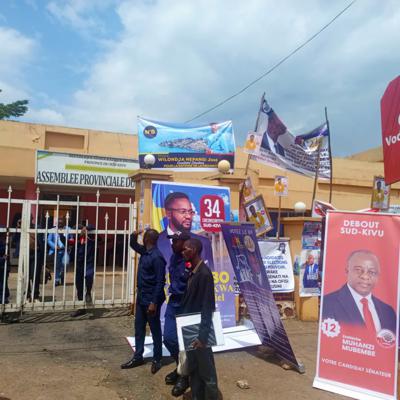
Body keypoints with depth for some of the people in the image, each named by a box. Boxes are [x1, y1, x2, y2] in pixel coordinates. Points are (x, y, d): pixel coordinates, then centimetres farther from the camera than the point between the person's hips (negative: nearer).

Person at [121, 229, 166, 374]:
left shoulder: (157, 257, -22)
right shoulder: (144, 251, 5)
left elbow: (160, 282, -22)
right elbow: (133, 245, 25)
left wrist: (154, 302, -23)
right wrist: (134, 235, 3)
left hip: (151, 299, -9)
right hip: (141, 296, 9)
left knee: (155, 330, 6)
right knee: (139, 327, 16)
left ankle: (157, 360, 21)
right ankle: (138, 357, 29)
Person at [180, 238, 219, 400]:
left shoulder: (204, 274, -19)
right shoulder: (192, 272, 7)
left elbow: (207, 308, -21)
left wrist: (203, 335, -23)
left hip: (199, 331, -8)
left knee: (206, 371, 6)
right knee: (193, 368, 18)